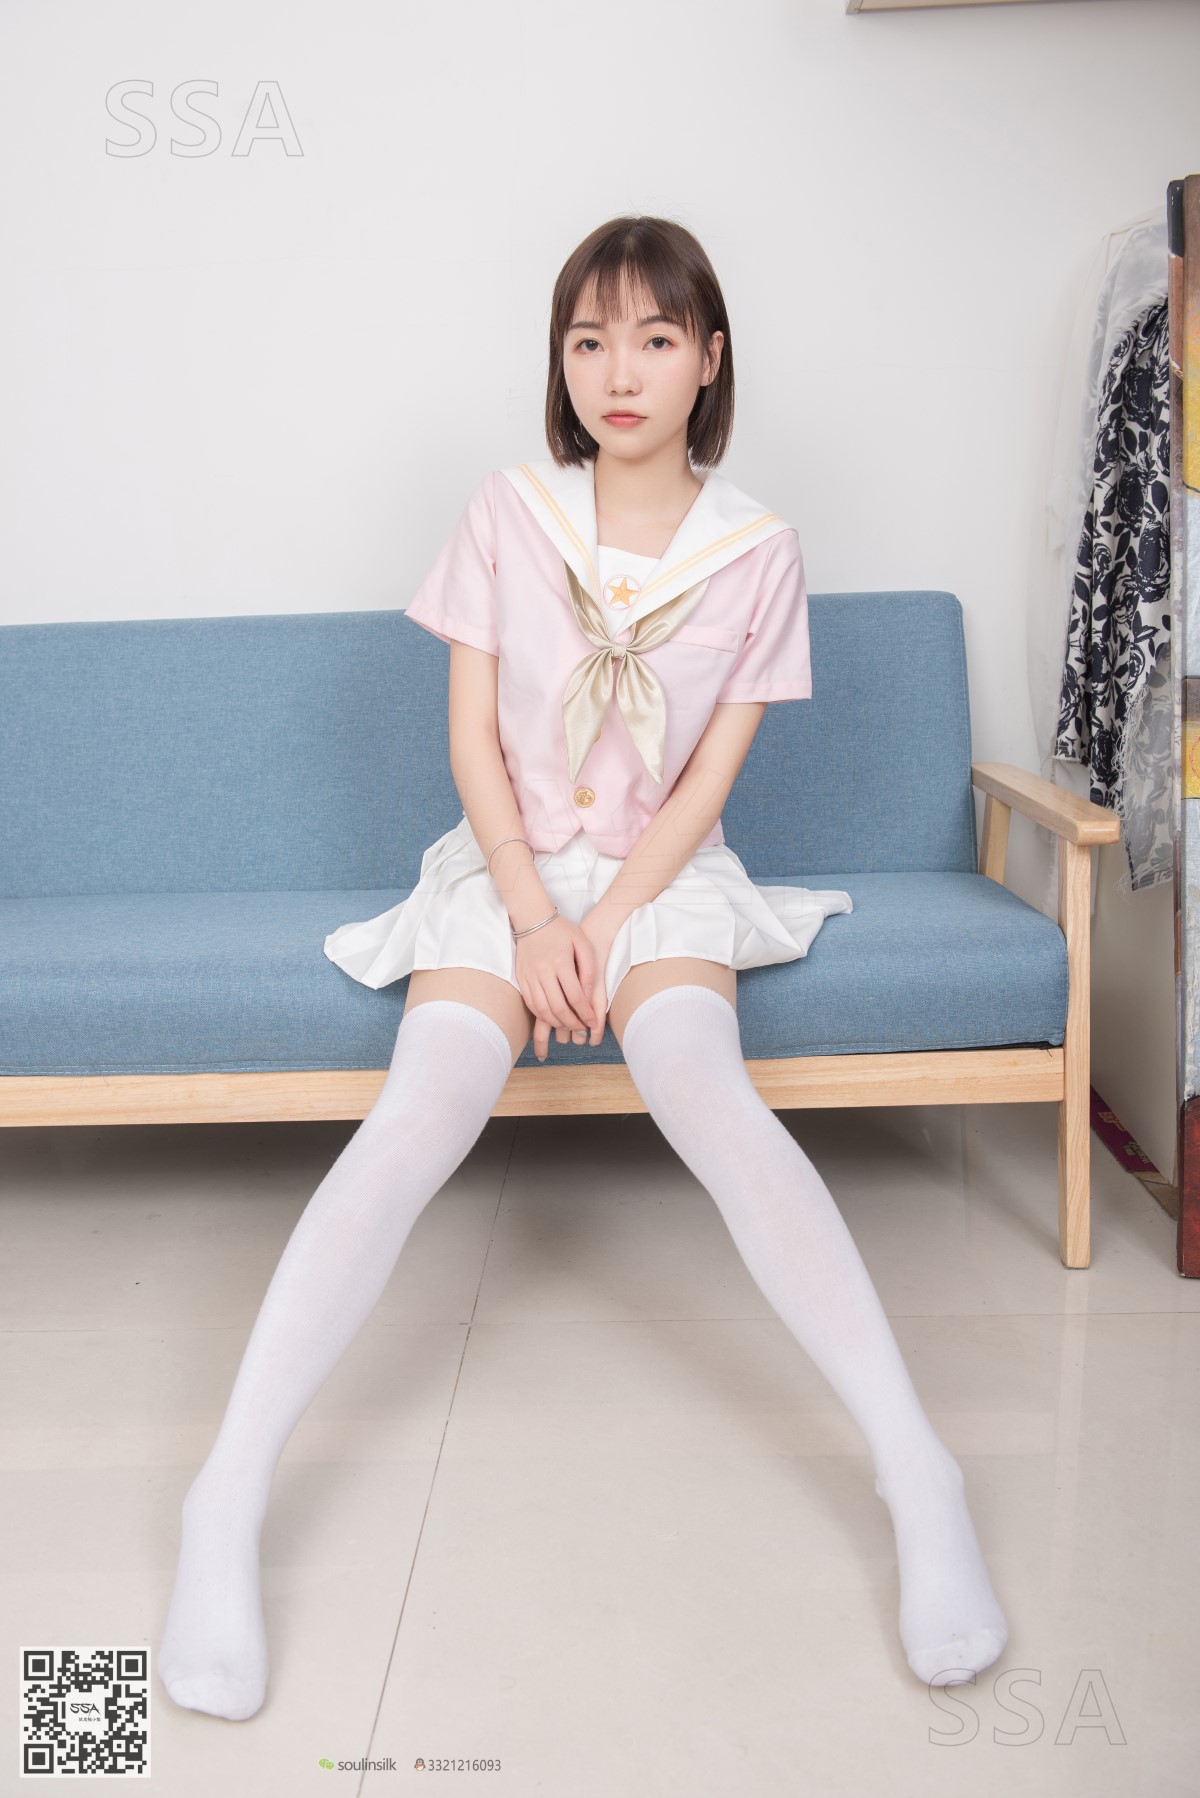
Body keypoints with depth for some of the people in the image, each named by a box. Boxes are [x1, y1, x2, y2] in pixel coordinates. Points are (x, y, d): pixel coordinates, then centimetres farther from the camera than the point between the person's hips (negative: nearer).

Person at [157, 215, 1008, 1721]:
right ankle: (225, 1506, -27)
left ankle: (918, 1474, -32)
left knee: (702, 1089, -32)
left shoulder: (757, 552, 1)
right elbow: (472, 739, -1)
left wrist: (605, 924, -13)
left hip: (664, 876, 0)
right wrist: (532, 918, -13)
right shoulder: (506, 514, 0)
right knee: (420, 1114, -26)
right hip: (504, 866, 1)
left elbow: (710, 777, -1)